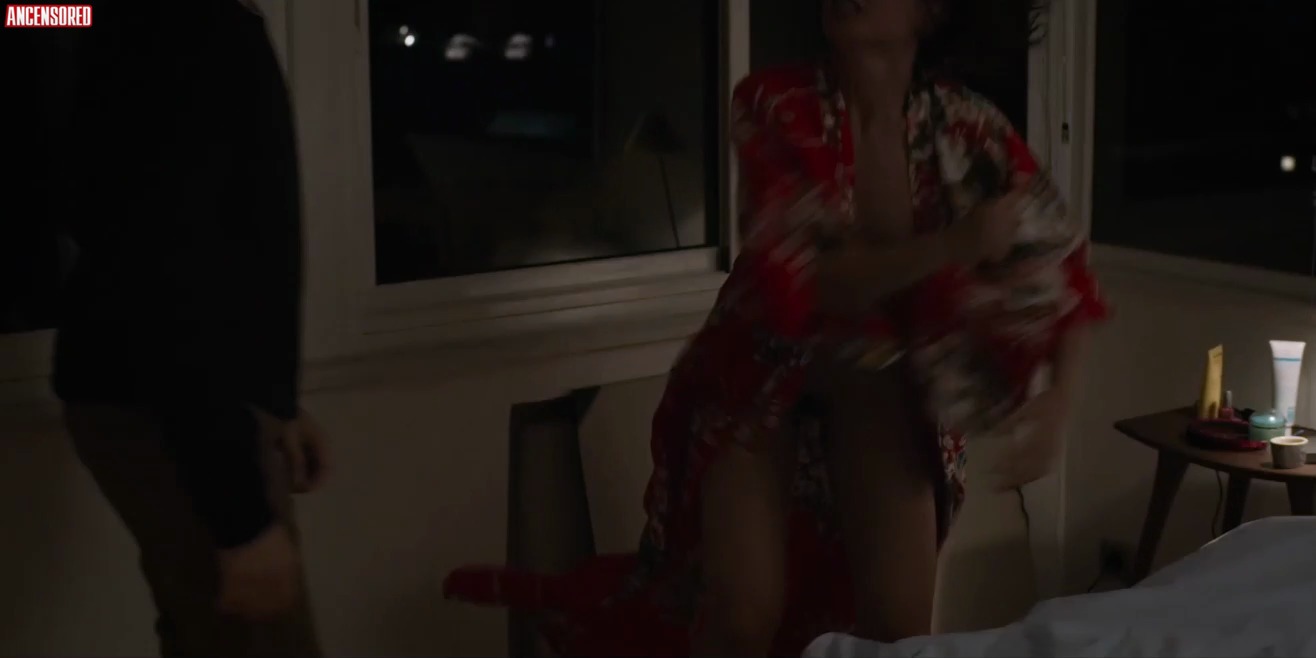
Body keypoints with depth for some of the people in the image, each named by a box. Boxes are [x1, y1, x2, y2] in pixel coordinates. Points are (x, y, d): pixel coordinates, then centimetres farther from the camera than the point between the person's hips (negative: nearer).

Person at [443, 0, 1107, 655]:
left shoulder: (968, 127, -14)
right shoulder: (774, 105, -21)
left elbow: (1061, 268, -7)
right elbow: (795, 279, -29)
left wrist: (1051, 405, -21)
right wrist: (955, 246, -39)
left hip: (884, 378, 2)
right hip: (762, 369, -2)